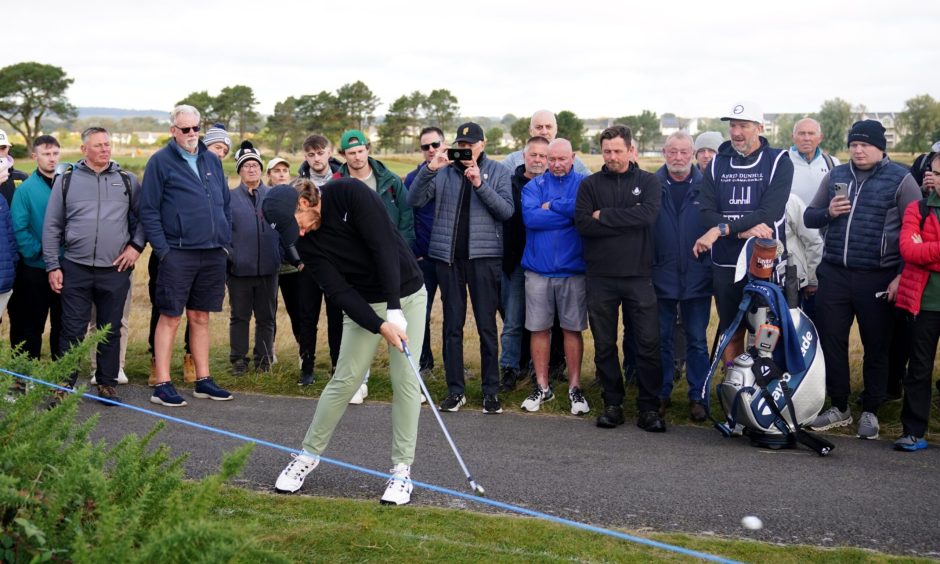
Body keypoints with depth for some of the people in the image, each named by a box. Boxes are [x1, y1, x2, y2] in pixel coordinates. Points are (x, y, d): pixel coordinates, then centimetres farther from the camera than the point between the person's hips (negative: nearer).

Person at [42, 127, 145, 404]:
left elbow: (142, 217, 13)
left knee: (111, 331, 8)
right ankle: (65, 386, 9)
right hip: (75, 269, -1)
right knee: (72, 331, 1)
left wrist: (136, 246, -2)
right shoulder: (66, 180, 6)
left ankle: (107, 384, 19)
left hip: (115, 270, 1)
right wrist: (52, 266, 1)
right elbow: (52, 227, 7)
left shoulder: (127, 181, 9)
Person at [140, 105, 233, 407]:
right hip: (178, 253, -5)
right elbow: (148, 210, -5)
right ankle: (162, 385, 4)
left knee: (201, 317, 12)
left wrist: (225, 242, 10)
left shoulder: (212, 160, 14)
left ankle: (203, 380, 19)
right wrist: (162, 249, -12)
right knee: (170, 318, -1)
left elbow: (226, 203, 19)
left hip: (213, 254, 5)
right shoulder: (160, 161, -2)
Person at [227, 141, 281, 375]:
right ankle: (238, 360, 18)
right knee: (240, 317, 8)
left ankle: (264, 360, 20)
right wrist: (227, 257, -5)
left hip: (268, 268, 1)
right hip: (239, 267, -1)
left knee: (267, 317, 9)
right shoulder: (230, 198, 2)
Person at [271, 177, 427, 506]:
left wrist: (395, 311, -27)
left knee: (405, 379, -4)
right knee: (345, 379, 0)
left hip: (406, 294, -2)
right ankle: (309, 454, 17)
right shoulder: (305, 241, -10)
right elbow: (339, 290, -16)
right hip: (363, 304, 2)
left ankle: (402, 469, 4)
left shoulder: (349, 193, -22)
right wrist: (380, 327, -29)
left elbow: (384, 247, -25)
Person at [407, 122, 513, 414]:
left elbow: (506, 211, -7)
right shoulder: (443, 171, 8)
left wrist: (480, 184, -17)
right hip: (449, 255, 2)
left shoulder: (497, 171, 4)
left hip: (483, 255, -2)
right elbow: (414, 200, -3)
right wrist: (430, 169, -15)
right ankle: (455, 390, 14)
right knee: (452, 325, 6)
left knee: (486, 325, 2)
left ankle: (491, 390, 11)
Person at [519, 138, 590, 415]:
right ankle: (542, 387, 17)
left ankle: (575, 387, 16)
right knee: (539, 328, 6)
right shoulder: (535, 185, 5)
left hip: (573, 269, -1)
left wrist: (551, 206, -11)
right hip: (538, 268, 1)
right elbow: (530, 217, -13)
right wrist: (568, 213, -12)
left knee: (573, 329, 5)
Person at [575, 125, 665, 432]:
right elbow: (583, 223, -8)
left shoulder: (648, 182, 6)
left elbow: (648, 214, -14)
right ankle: (612, 404, 19)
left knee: (648, 343, -2)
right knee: (604, 345, 7)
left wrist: (605, 216, -12)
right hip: (600, 277, 1)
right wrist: (627, 220, -12)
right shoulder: (590, 184, 7)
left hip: (638, 276, -1)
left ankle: (649, 407, 8)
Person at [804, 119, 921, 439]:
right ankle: (839, 407, 21)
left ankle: (870, 412, 20)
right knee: (830, 342, 6)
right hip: (834, 275, 4)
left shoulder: (900, 180, -2)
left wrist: (902, 275, -11)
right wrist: (827, 212, -6)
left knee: (876, 348, 6)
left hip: (877, 280, -4)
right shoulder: (836, 176, 11)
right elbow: (809, 217, 16)